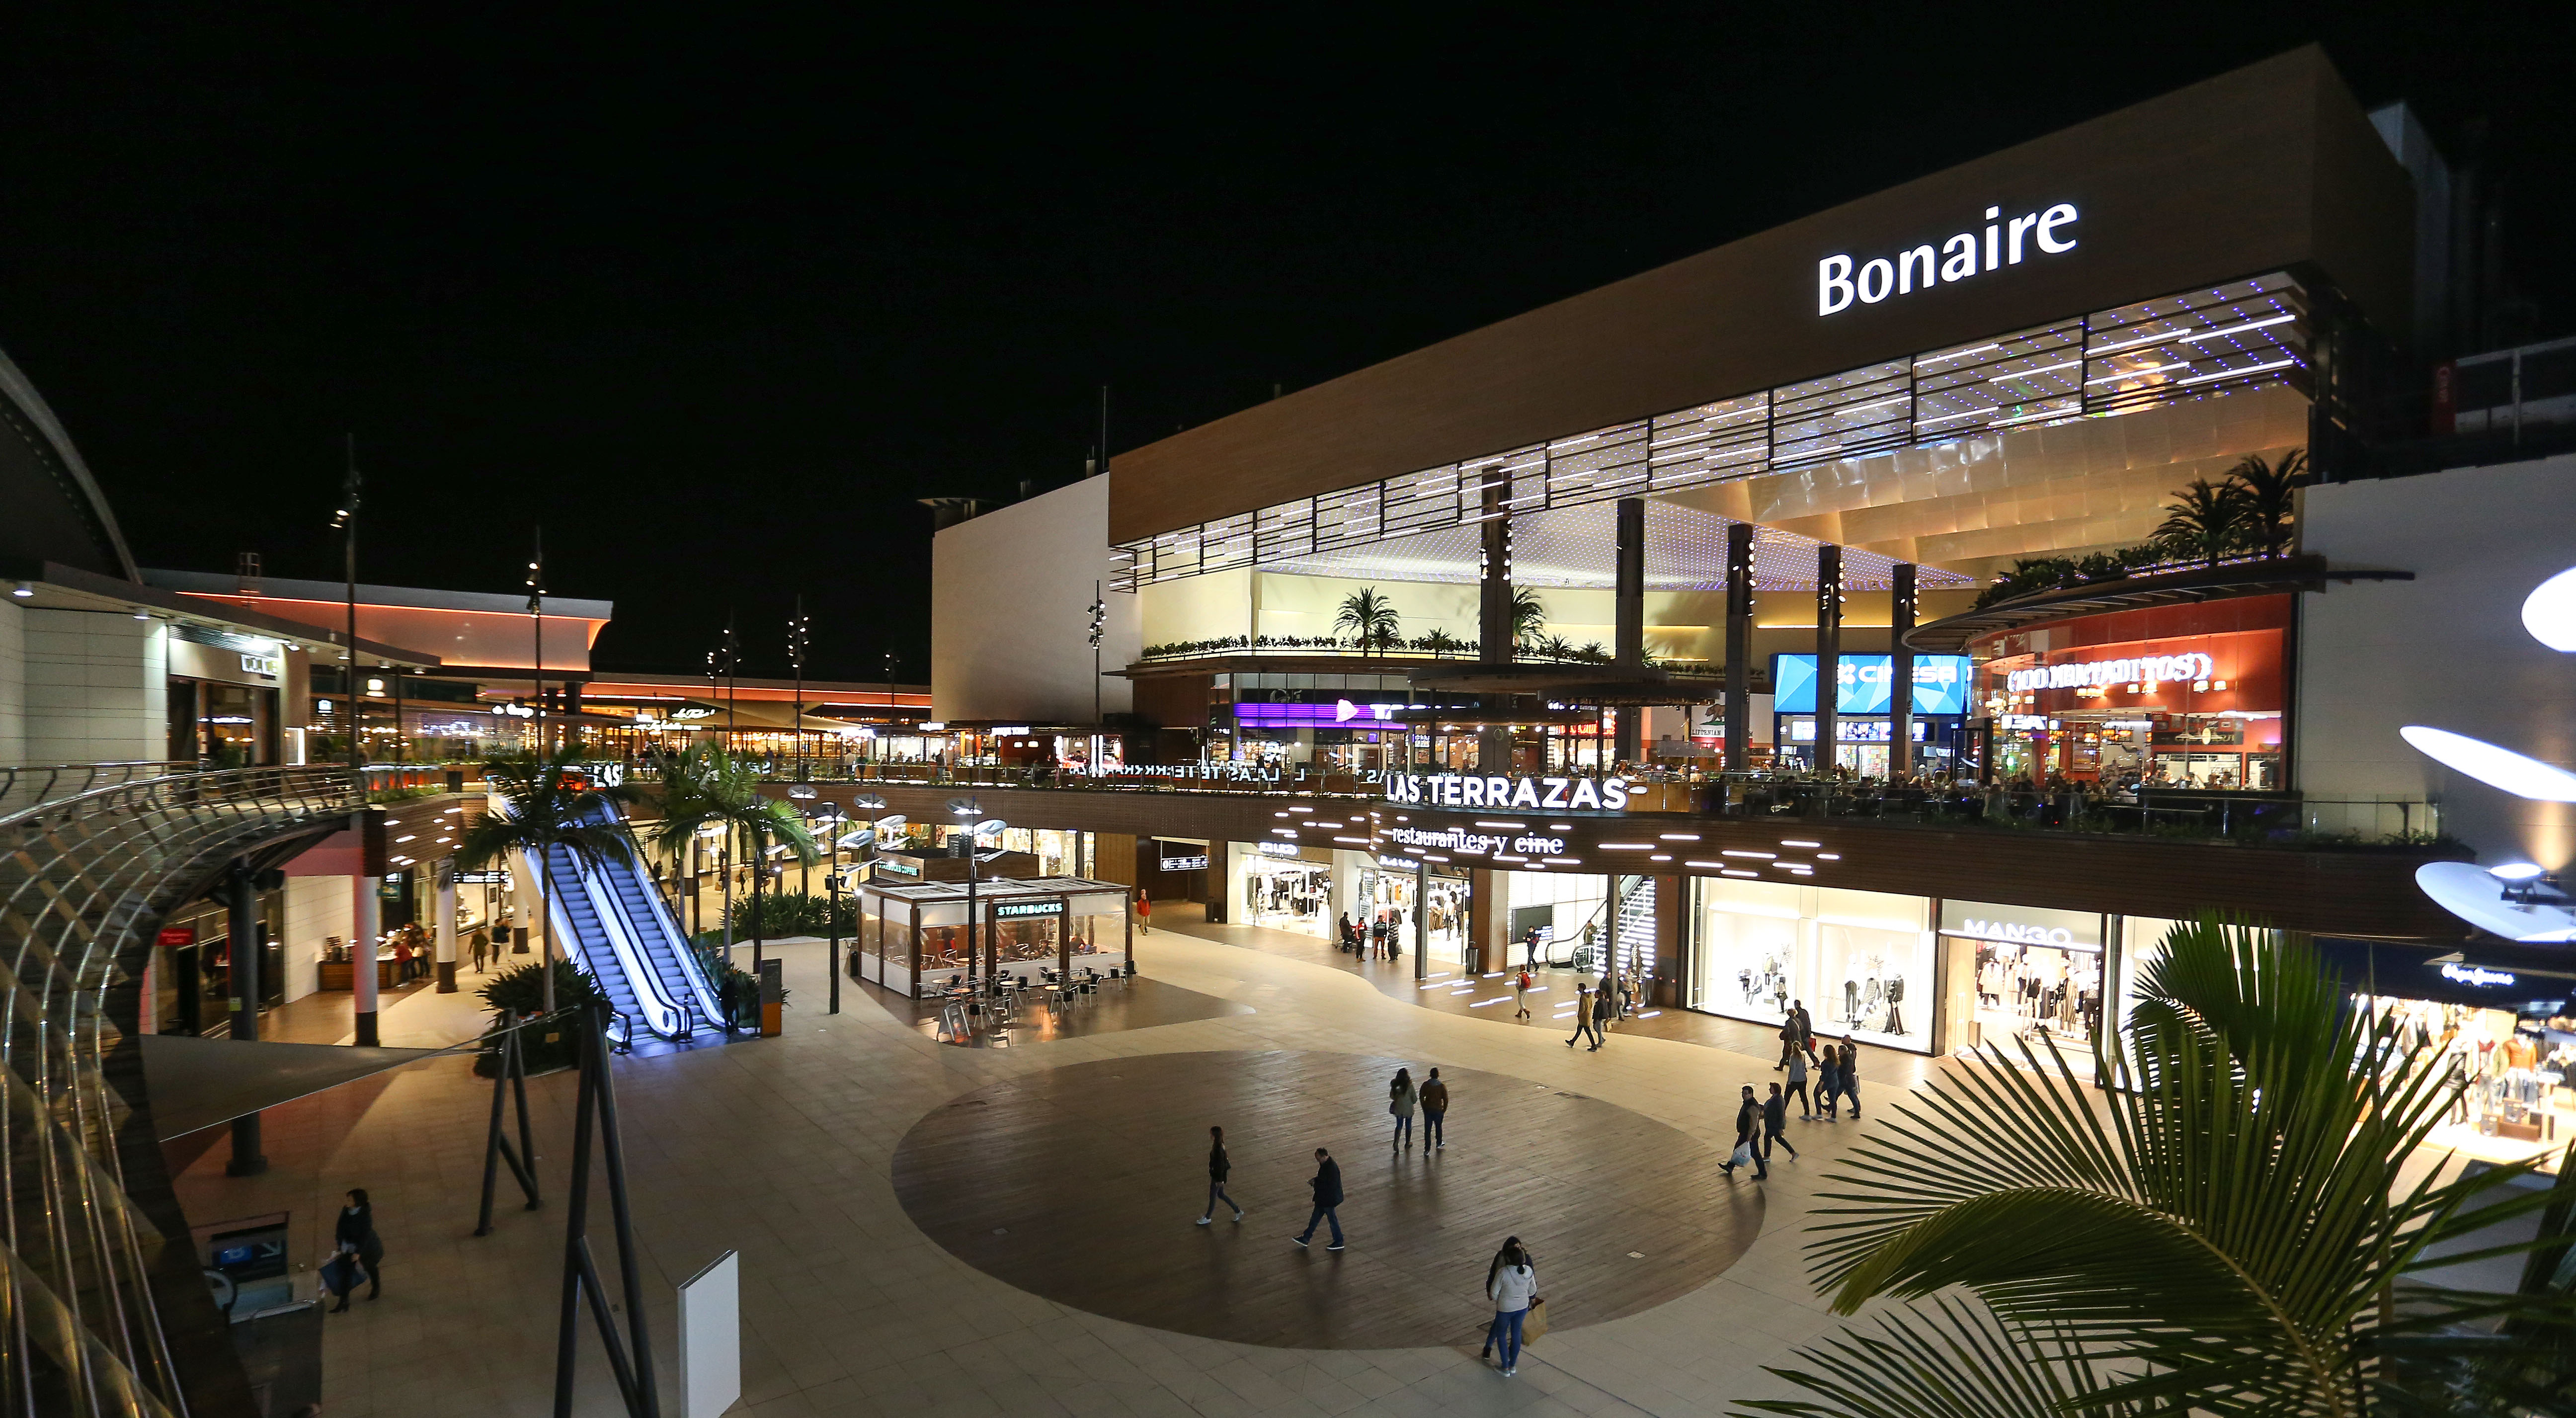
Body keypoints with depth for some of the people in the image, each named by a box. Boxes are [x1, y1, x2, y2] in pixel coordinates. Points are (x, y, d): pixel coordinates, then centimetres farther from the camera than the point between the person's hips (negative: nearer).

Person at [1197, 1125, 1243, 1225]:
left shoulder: (1219, 1149, -30)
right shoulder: (1219, 1145, -3)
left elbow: (1221, 1165, -25)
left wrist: (1220, 1180, -18)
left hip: (1217, 1176, -9)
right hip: (1216, 1175, 9)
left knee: (1213, 1197, 12)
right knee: (1221, 1195, 22)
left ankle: (1208, 1218, 32)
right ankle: (1238, 1211, 32)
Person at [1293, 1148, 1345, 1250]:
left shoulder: (1332, 1168, -30)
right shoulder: (1325, 1164, 0)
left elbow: (1330, 1186, -30)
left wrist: (1316, 1185, -22)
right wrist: (1314, 1181, -1)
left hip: (1329, 1199, -10)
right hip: (1323, 1198, 10)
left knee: (1332, 1219, 7)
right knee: (1315, 1217, 19)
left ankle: (1339, 1243, 25)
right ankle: (1306, 1238, 31)